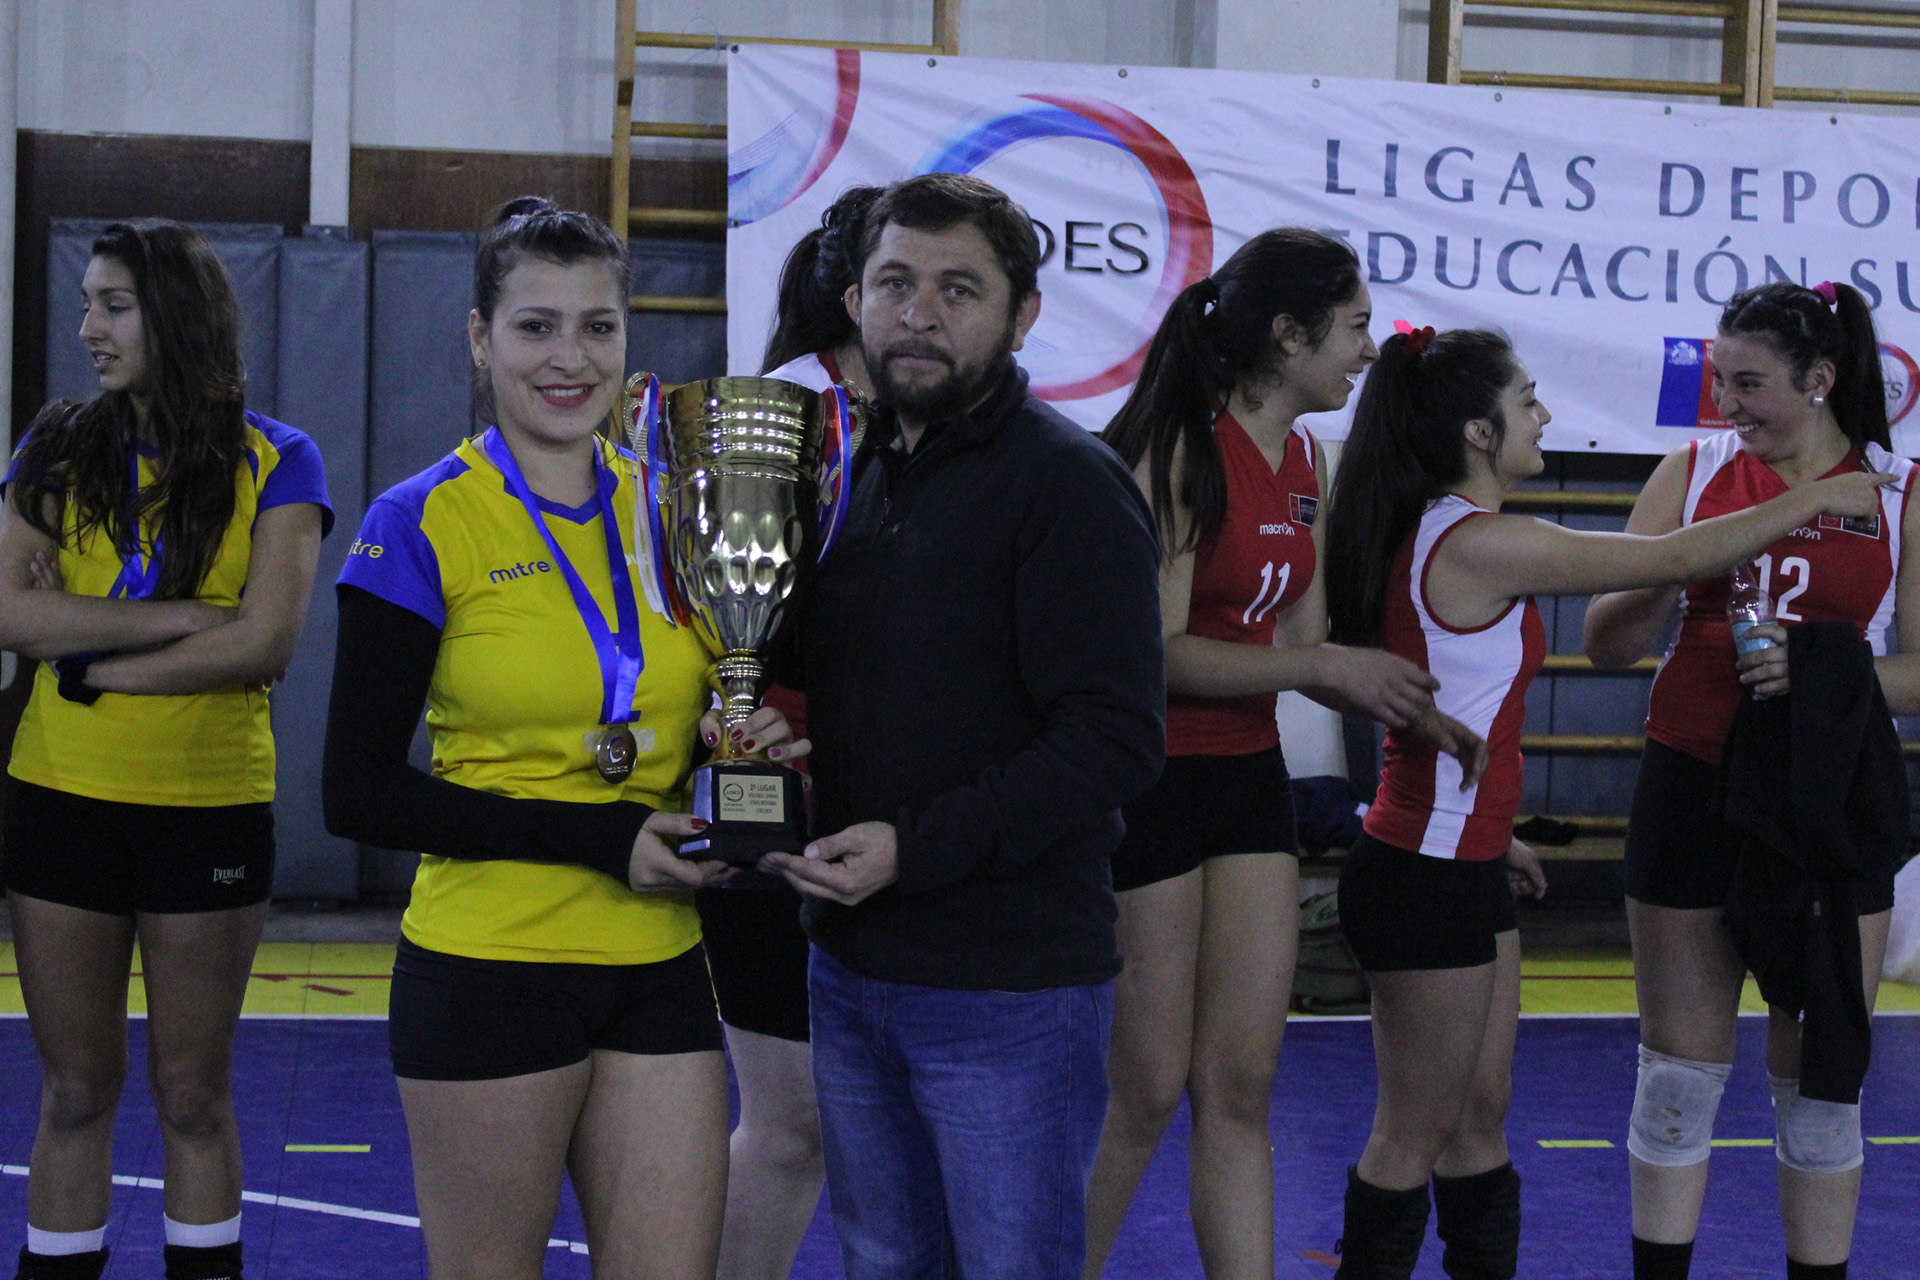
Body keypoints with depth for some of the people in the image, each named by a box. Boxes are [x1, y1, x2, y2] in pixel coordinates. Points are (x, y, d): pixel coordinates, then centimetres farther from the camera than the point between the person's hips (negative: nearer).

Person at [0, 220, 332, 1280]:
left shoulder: (272, 463, -3)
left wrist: (92, 662, -13)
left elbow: (265, 643, -14)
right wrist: (187, 614, -17)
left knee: (193, 1092, 8)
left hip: (210, 807, -2)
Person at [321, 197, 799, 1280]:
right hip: (492, 970, -4)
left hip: (657, 967, 4)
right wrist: (597, 838, -16)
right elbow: (359, 792, -10)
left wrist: (748, 746, -3)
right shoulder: (423, 526, -7)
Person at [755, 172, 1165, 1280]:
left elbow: (1114, 739, -19)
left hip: (1009, 991, -7)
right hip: (852, 972, 7)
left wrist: (918, 848, -23)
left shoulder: (1068, 483, -11)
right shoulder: (855, 474, 13)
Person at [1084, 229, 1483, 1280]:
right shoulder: (1179, 451, -15)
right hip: (1149, 781, -7)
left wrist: (1425, 712, 6)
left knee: (1241, 1084, 6)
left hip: (1249, 778, 7)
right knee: (1146, 1091, -1)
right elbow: (1159, 651, -21)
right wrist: (1328, 665, -21)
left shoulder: (1304, 461, 10)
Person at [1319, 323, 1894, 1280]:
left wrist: (1491, 834, 24)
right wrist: (1812, 500, -3)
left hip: (1457, 865, 10)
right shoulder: (1479, 543, -20)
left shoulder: (1432, 534, 11)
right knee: (1415, 1135, 0)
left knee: (1481, 1113, 14)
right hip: (1430, 876, -10)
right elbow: (1673, 559, -15)